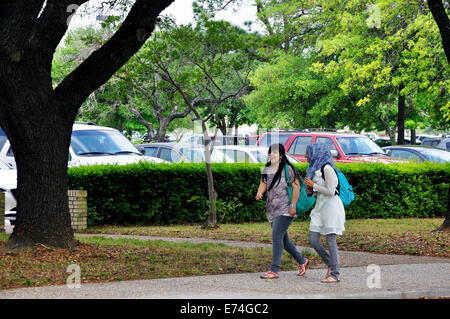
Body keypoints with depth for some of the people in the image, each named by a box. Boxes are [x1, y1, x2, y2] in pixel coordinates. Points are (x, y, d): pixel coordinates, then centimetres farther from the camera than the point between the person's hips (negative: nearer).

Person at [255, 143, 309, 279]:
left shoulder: (287, 169, -7)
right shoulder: (266, 170, 13)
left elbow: (296, 187, -9)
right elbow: (263, 183, 10)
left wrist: (293, 205, -15)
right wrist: (259, 193, -14)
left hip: (285, 209, -8)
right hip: (272, 209, 8)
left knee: (277, 236, -16)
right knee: (283, 239, 13)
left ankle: (274, 270, -16)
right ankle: (302, 261, 32)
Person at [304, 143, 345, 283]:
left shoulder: (327, 169, -13)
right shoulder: (316, 169, 15)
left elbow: (330, 191, -17)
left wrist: (313, 185, -11)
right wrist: (311, 191, 5)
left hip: (331, 206, -9)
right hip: (320, 208, 9)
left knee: (330, 240, -8)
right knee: (312, 239, 1)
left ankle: (335, 274, -4)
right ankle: (331, 265, 16)